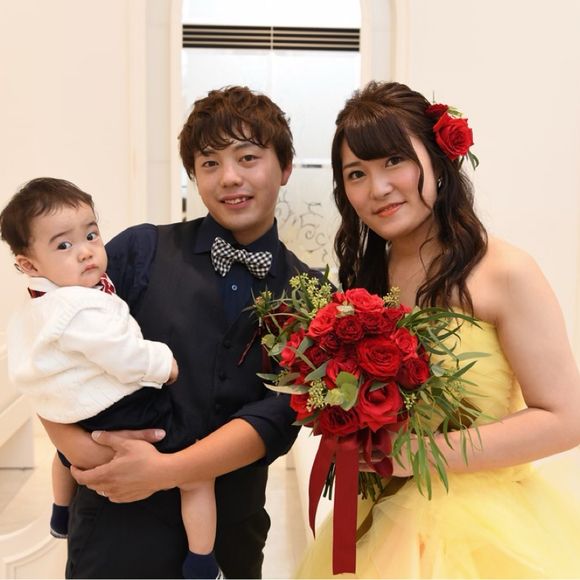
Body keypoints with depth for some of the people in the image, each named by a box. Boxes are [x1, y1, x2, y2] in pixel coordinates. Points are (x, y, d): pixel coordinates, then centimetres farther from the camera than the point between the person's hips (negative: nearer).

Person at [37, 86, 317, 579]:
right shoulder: (140, 252, -6)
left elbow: (280, 413, -12)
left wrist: (165, 470, -21)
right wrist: (77, 445, -20)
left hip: (234, 528, 2)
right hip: (120, 521, -1)